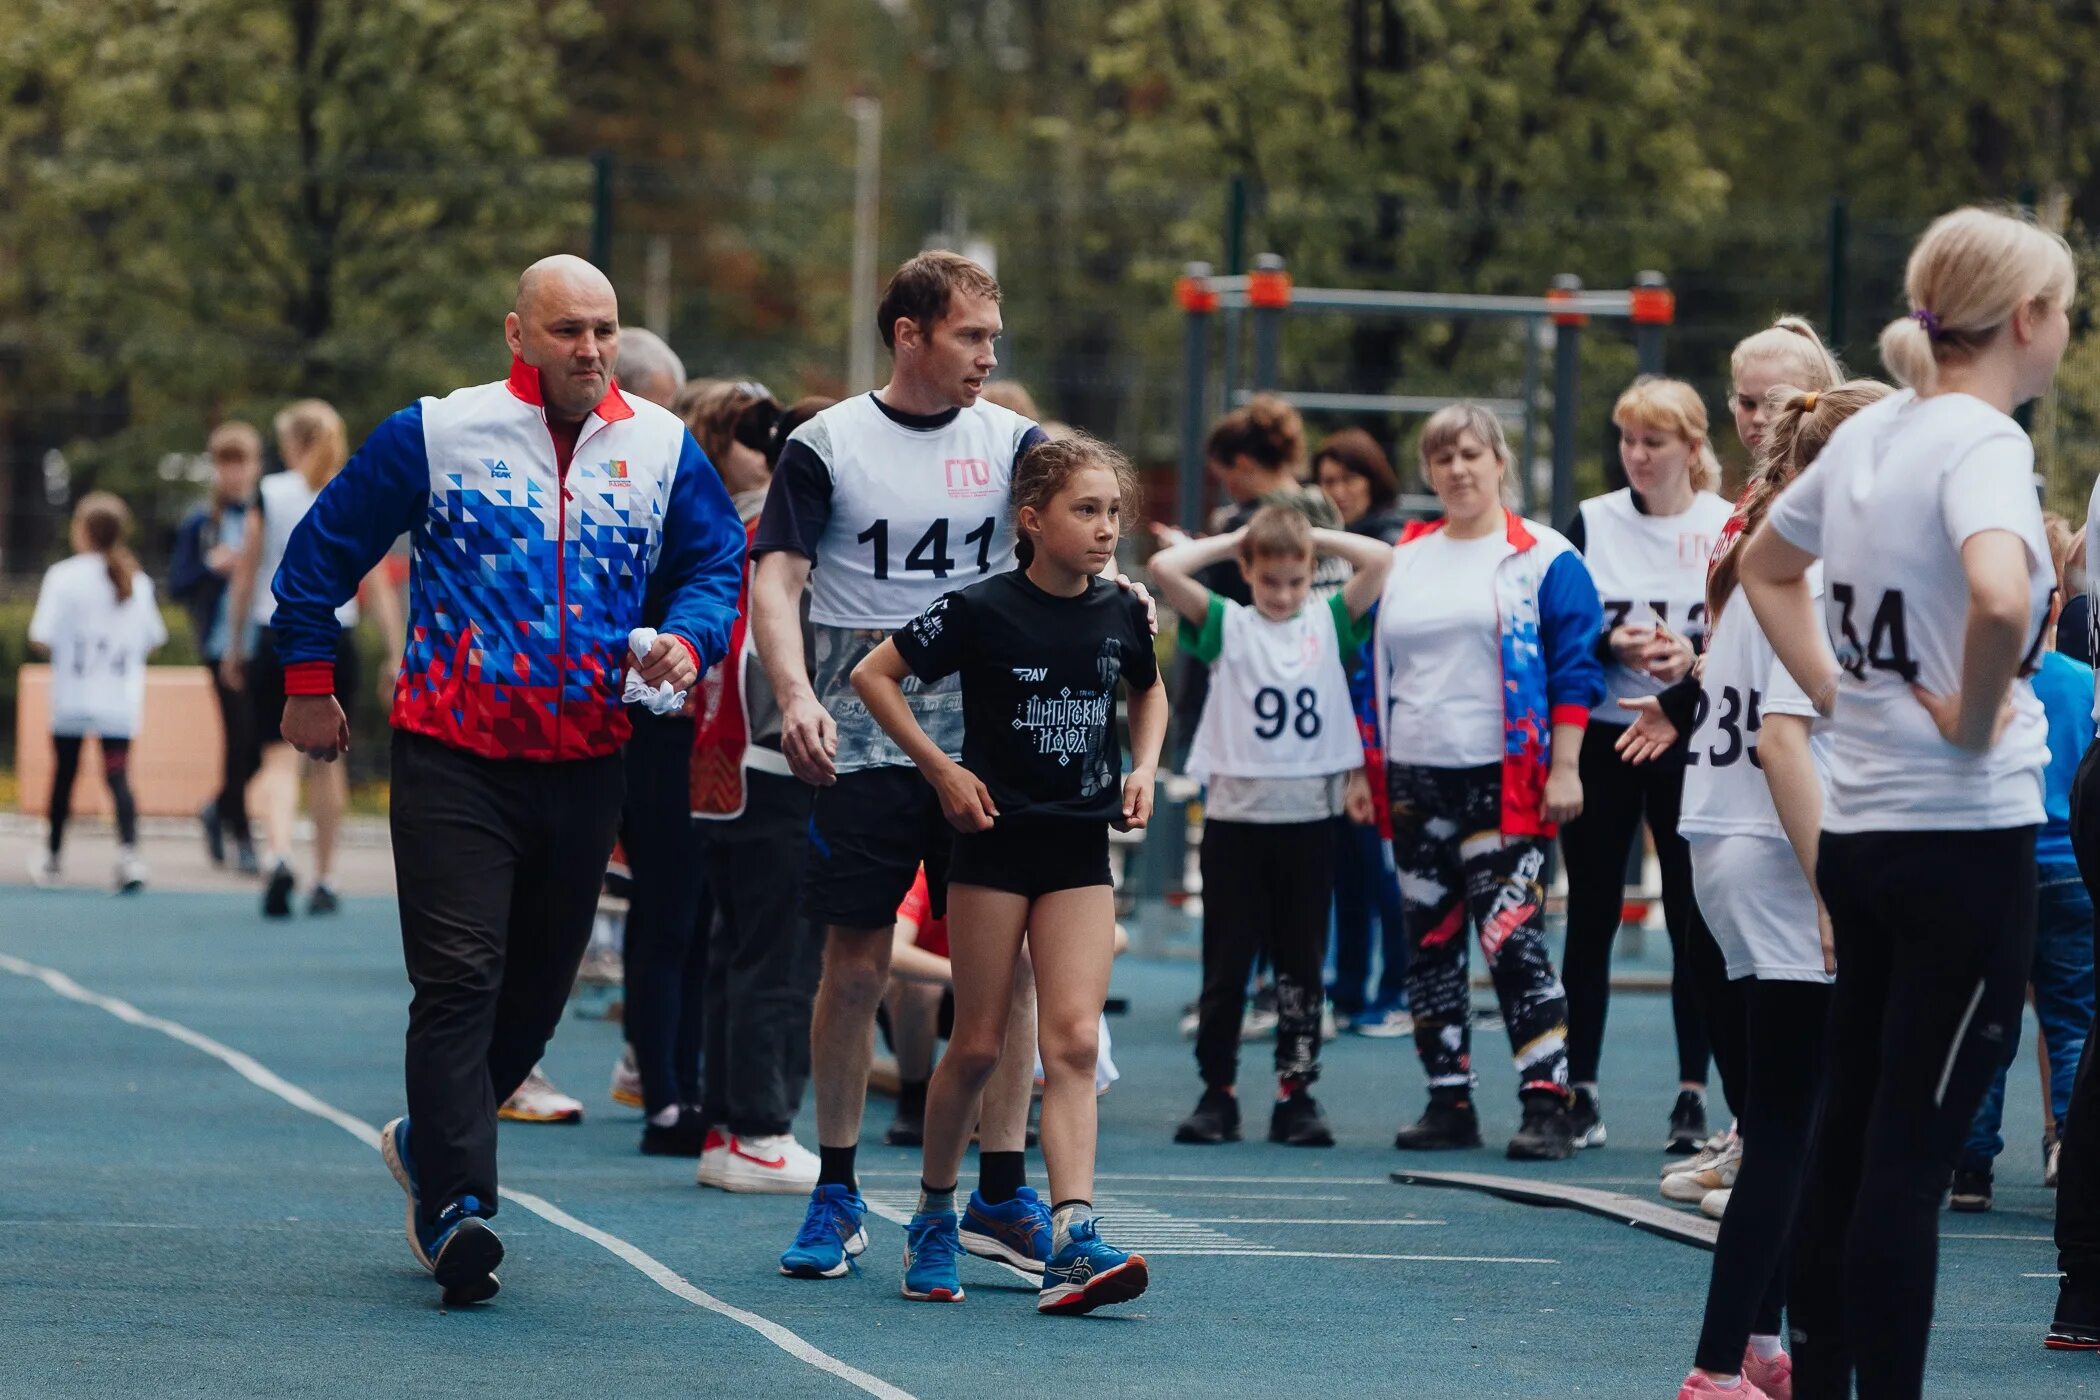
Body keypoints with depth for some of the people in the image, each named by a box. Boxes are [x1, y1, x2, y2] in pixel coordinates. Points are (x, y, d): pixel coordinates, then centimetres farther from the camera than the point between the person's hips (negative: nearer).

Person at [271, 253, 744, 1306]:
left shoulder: (661, 448, 5)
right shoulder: (437, 434, -3)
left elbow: (715, 565, 10)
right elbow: (321, 549, 6)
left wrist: (686, 641, -12)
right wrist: (308, 684, 8)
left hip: (586, 762, 4)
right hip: (452, 756, -4)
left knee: (536, 984, 11)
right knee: (460, 976, -14)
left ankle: (431, 1140, 34)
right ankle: (454, 1204, -15)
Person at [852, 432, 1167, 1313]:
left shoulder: (1120, 615, 4)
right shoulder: (982, 610, -10)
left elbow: (1148, 691, 25)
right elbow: (874, 675, -3)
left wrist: (1144, 768, 8)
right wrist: (941, 769, -8)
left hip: (1081, 850, 3)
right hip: (996, 843, -3)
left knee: (1073, 1041, -9)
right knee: (979, 1044, 2)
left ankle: (1072, 1241, -18)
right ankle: (934, 1212, 23)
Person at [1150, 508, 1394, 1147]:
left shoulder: (1330, 623, 6)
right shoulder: (1225, 625, 3)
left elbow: (1381, 559, -5)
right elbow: (1164, 567, -9)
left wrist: (1315, 535, 4)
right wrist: (1233, 540, 1)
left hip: (1310, 818, 1)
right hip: (1234, 816, -1)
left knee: (1302, 966, 6)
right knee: (1225, 966, 4)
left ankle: (1297, 1091, 11)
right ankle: (1218, 1091, 10)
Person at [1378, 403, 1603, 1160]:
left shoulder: (1542, 558, -2)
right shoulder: (1403, 559, 14)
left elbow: (1573, 669, -5)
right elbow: (1375, 669, 19)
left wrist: (1563, 768, -12)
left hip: (1503, 781, -6)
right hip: (1416, 781, 6)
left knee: (1511, 938, -12)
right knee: (1429, 943, 8)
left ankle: (1548, 1105, -10)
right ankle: (1449, 1103, 15)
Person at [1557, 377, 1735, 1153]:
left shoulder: (1729, 527, 0)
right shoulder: (1592, 521, 5)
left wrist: (1697, 653, -20)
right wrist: (1613, 645, -17)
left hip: (1692, 744, -2)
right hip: (1600, 739, 2)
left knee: (1694, 917, 0)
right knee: (1590, 916, 3)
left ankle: (1693, 1093, 5)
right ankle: (1581, 1091, 8)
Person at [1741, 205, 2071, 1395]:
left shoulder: (1870, 434, 10)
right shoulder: (1984, 442, -15)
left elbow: (1766, 565, 27)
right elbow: (1999, 595, -35)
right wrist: (1972, 716, -19)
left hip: (1862, 827, 8)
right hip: (1968, 835, -8)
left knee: (1849, 1141, 13)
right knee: (1911, 1159, -6)